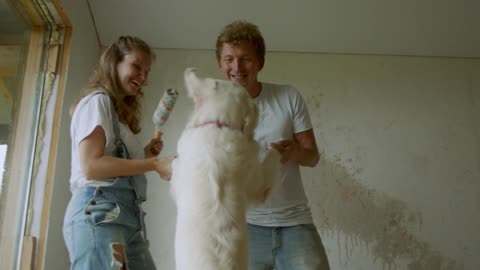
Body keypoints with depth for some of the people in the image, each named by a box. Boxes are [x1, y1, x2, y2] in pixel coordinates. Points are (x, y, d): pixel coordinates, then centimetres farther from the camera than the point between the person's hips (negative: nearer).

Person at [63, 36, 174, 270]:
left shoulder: (120, 112, 27)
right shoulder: (97, 101, 0)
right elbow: (91, 166, -13)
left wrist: (146, 154, 9)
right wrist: (154, 164, -13)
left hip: (128, 213, 9)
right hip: (98, 211, -9)